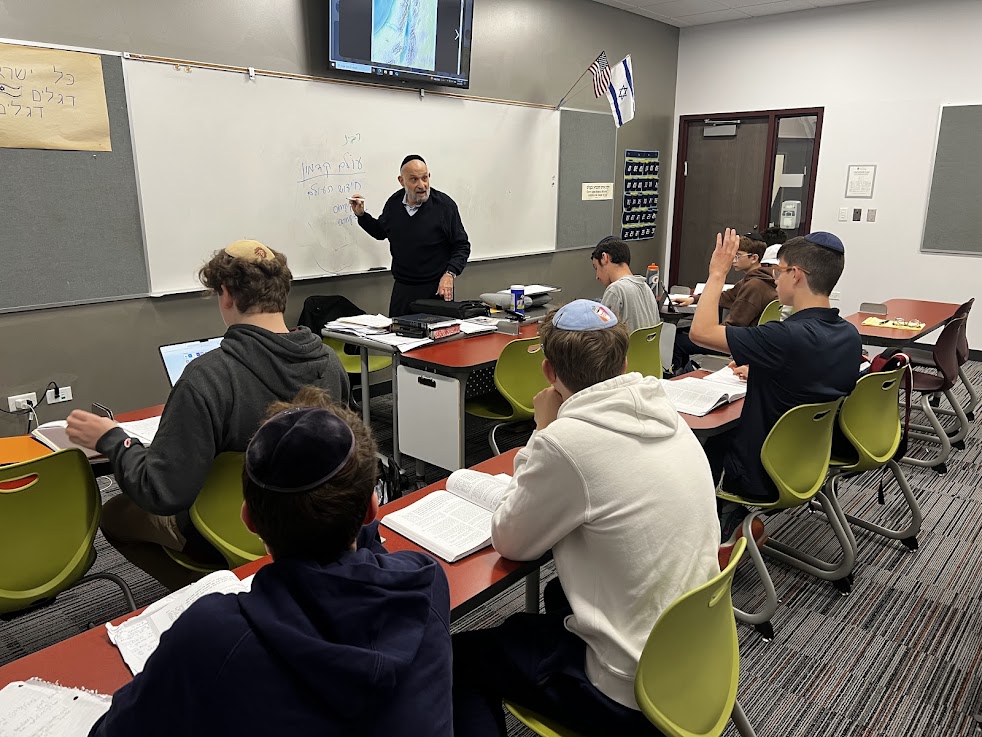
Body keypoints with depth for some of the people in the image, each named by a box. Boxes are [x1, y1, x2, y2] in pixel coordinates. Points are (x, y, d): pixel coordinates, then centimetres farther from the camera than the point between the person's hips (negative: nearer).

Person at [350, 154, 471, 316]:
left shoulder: (444, 204, -9)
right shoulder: (393, 203, 4)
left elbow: (462, 246, -4)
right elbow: (380, 232, 23)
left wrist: (450, 274, -17)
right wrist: (361, 215, 8)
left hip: (436, 289, -4)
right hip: (401, 289, 4)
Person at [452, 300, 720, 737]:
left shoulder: (566, 440, -27)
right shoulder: (664, 415, -3)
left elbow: (509, 541, -11)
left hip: (636, 691, -7)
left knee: (460, 656, 13)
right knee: (560, 594, 34)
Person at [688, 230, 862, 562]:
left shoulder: (788, 337, -32)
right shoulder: (850, 336, -6)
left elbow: (701, 332, -26)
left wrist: (717, 273, -16)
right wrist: (760, 372, 13)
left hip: (764, 477, -8)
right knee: (723, 432, 28)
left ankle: (731, 522, 21)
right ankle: (735, 515, 26)